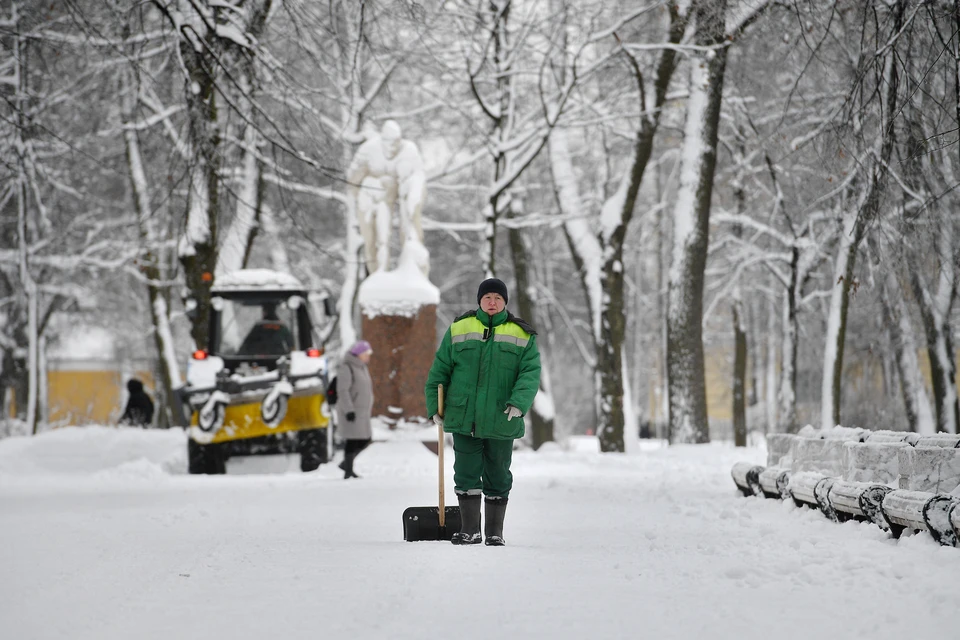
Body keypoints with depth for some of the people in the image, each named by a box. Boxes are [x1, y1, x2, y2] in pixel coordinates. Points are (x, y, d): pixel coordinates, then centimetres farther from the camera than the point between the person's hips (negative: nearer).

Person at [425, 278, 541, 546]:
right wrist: (435, 406, 4)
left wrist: (519, 403, -22)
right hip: (464, 419, 0)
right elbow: (440, 370, 9)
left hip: (501, 421, 0)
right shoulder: (459, 330, 6)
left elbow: (531, 373, -5)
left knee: (498, 478, 6)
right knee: (466, 474, 0)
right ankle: (469, 530, 7)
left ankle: (495, 532, 15)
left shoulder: (522, 336, 4)